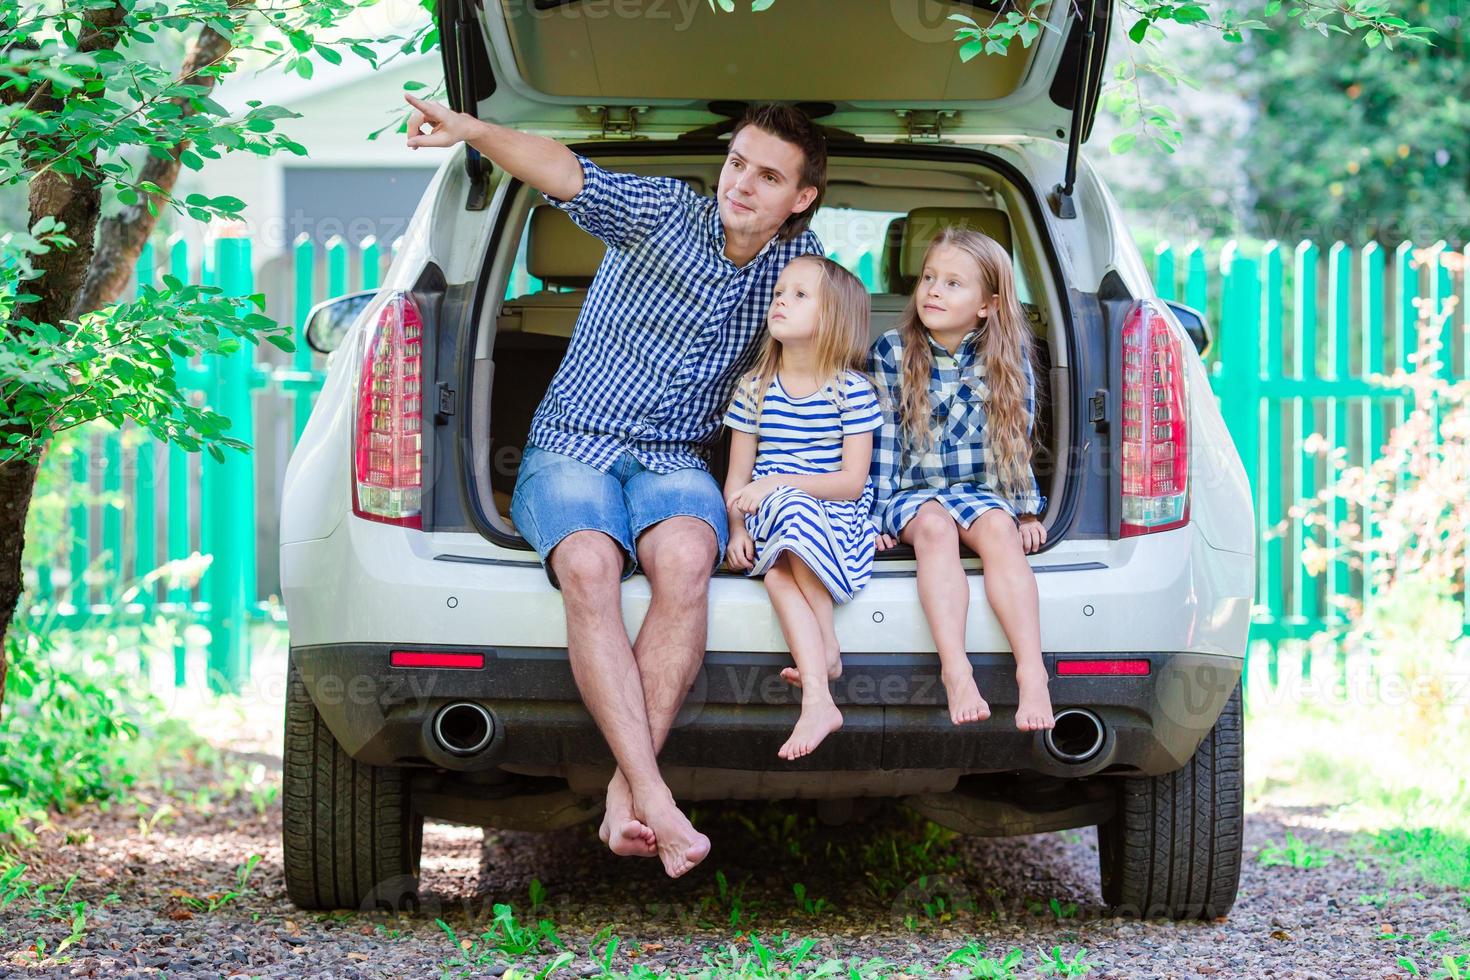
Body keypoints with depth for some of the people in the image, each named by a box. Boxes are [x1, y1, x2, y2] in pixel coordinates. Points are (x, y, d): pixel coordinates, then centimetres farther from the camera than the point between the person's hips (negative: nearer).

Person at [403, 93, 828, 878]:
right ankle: (655, 799, -43)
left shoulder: (798, 261, 8)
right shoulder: (665, 212, -2)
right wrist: (472, 130, -37)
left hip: (674, 459, 2)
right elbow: (567, 173, -19)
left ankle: (624, 790, -37)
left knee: (685, 557, -36)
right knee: (589, 564, -37)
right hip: (570, 450, -2)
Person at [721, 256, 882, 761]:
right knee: (777, 571, -32)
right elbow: (738, 475, 9)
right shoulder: (754, 389, 9)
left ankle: (824, 647, -21)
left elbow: (852, 480, -8)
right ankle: (818, 700, -41)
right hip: (769, 523, 2)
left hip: (838, 518, -2)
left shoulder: (851, 391, -2)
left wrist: (778, 483, -18)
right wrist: (737, 527, -10)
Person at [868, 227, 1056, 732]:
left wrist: (1025, 511, 5)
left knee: (998, 529, -32)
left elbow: (1016, 439, 7)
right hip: (910, 491, -1)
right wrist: (877, 513, -3)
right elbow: (883, 439, 2)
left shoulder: (1006, 357, 3)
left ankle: (1032, 673, -45)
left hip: (979, 490, 1)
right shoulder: (891, 353, 0)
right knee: (934, 527, -34)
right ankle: (956, 672, -47)